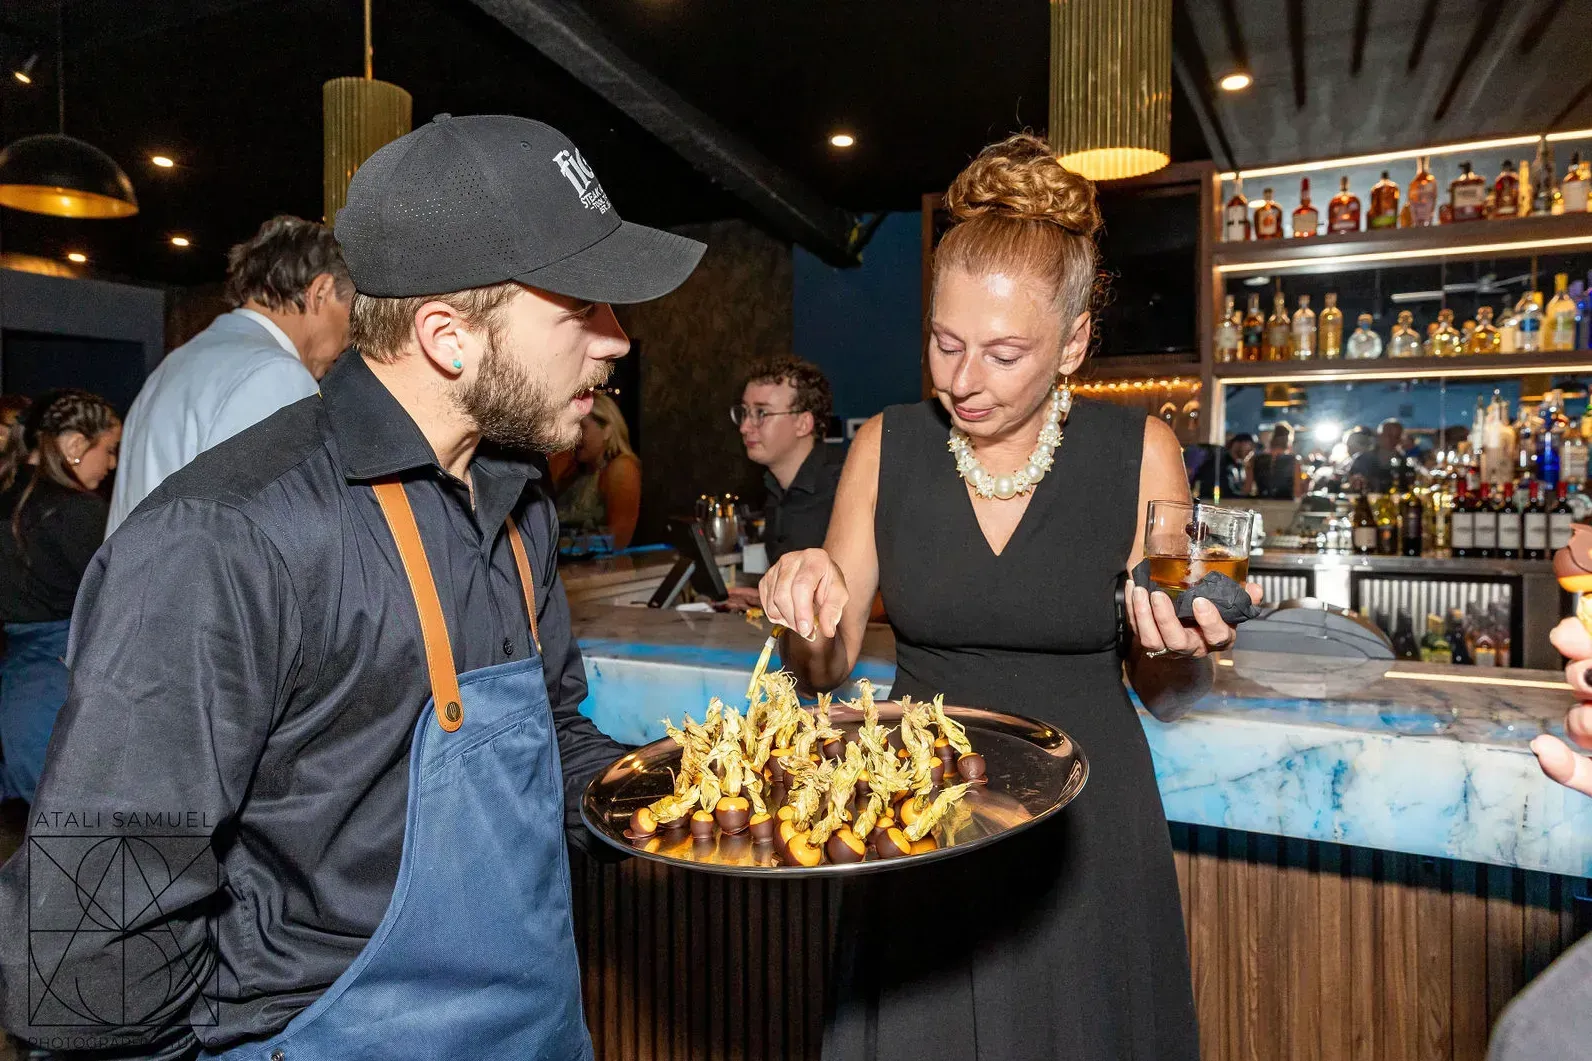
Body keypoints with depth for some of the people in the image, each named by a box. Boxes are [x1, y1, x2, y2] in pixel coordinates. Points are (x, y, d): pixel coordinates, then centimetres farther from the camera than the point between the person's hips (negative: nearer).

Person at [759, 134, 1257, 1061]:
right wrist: (806, 598, -20)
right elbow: (827, 668, 0)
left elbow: (1164, 693, 1)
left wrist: (1182, 646, -21)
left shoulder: (1140, 453, -8)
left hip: (1085, 827, -1)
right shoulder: (887, 447, -4)